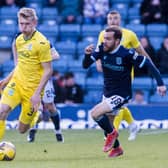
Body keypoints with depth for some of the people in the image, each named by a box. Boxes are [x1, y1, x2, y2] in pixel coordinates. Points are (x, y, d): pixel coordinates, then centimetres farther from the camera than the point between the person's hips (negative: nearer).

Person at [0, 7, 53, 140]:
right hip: (16, 83, 5)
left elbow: (48, 70, -15)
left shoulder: (42, 43, -15)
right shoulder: (19, 40, 6)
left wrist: (37, 93, -19)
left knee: (22, 129, 4)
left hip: (32, 89, -5)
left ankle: (37, 114, 37)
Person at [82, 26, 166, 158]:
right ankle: (116, 148, 43)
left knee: (95, 113, -23)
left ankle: (112, 133, 3)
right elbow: (85, 65, -8)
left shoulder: (127, 54, -23)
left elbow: (147, 64, -16)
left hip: (122, 95, -6)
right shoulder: (102, 49, -10)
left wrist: (160, 83, -21)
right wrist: (87, 55, -30)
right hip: (107, 93, 6)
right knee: (107, 124, 17)